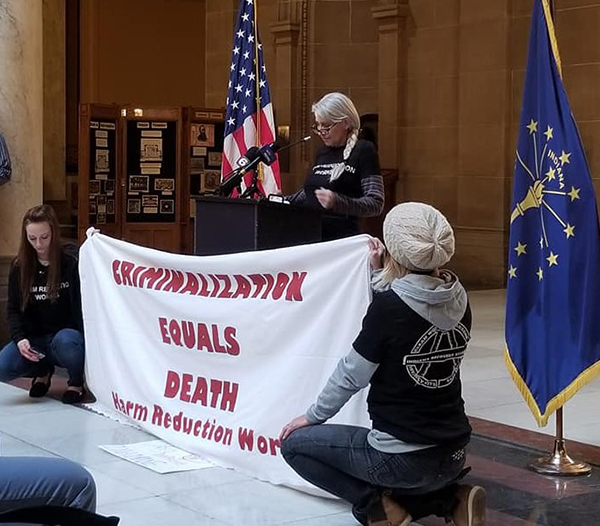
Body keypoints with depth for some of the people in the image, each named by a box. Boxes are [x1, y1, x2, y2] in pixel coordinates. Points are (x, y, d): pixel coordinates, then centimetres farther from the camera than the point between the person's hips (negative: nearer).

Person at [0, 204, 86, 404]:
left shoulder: (71, 264, -8)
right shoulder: (20, 267, 2)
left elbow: (82, 306, -8)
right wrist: (20, 338, -15)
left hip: (67, 334, -3)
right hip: (35, 338, 3)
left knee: (65, 341, -39)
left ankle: (77, 382, -5)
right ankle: (43, 370, 11)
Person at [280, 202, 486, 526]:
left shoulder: (389, 305, -19)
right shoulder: (458, 301, -1)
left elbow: (352, 374, -8)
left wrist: (313, 416, 7)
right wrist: (377, 274, 21)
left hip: (403, 458, -7)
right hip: (451, 456, 7)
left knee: (294, 444, 11)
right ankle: (451, 499, 10)